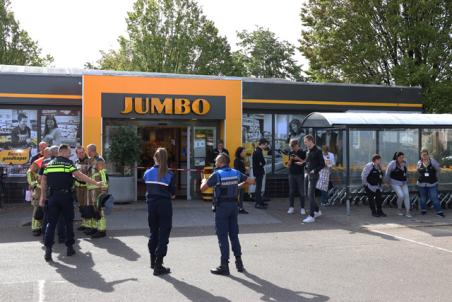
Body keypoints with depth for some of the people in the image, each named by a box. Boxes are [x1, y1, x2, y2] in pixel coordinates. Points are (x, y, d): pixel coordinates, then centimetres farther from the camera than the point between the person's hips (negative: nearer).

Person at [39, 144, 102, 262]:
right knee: (68, 222, 10)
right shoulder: (68, 163, -4)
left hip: (53, 196, 4)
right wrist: (95, 183, -13)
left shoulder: (50, 164, 11)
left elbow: (43, 180, 11)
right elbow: (79, 175, -15)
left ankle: (48, 249, -9)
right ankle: (69, 248, 15)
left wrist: (43, 196, 17)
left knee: (51, 222, 3)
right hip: (66, 196, -3)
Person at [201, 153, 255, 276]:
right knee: (234, 234, 15)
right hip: (234, 205, 5)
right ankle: (239, 262, 21)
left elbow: (202, 188, -9)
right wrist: (240, 185, 20)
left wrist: (204, 181, 12)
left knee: (222, 236, 1)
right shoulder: (236, 173, 3)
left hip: (222, 206, -5)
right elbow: (251, 181, 6)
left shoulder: (217, 174, -11)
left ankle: (224, 266, 2)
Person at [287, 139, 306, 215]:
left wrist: (299, 159, -17)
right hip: (292, 174, 3)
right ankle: (291, 207, 9)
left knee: (301, 192, -2)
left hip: (300, 174, -3)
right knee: (291, 191, 4)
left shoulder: (302, 153, -2)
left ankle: (302, 208, 3)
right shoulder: (291, 153, 10)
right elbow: (289, 164, 11)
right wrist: (291, 159, -9)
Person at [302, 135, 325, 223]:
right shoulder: (308, 151, 13)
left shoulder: (317, 151, -9)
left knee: (310, 195, -11)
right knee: (308, 195, 13)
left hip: (313, 175, -8)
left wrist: (315, 170, -19)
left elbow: (322, 164, -10)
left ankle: (311, 216, -8)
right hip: (307, 175, 8)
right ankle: (317, 211, 29)